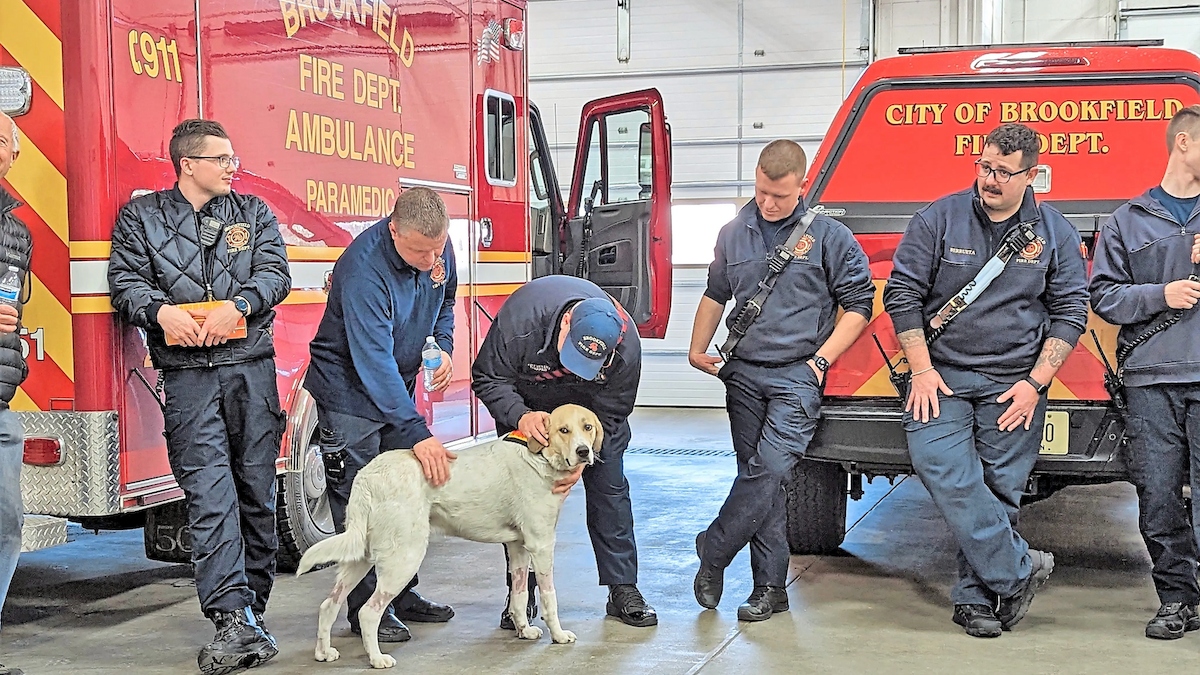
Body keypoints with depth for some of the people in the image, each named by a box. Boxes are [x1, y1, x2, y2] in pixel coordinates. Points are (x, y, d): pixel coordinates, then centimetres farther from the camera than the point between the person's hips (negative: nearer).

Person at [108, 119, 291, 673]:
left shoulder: (254, 213, 15)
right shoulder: (141, 216, 11)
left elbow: (275, 274, 4)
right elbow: (125, 279, 3)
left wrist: (237, 304, -14)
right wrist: (160, 310, -16)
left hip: (251, 366, 2)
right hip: (187, 373, -2)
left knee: (256, 487, 4)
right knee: (209, 491, -12)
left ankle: (253, 605, 16)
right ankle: (234, 618, -16)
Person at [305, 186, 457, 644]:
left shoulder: (438, 246, -10)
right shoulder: (365, 268, -32)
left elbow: (444, 301, 13)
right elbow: (374, 361, -37)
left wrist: (443, 346, -6)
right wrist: (417, 433, -42)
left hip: (397, 388, 7)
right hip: (349, 391, -7)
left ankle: (401, 594, 23)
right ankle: (366, 609, 4)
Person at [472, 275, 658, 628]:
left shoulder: (626, 346, -34)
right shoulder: (521, 316, -40)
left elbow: (608, 417, -21)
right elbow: (487, 378, -25)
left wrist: (581, 460, -34)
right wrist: (520, 416, -42)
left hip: (591, 405, 1)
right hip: (524, 403, 0)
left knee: (609, 486, -4)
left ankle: (623, 589, 5)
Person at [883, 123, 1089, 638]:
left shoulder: (1054, 233, 5)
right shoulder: (939, 219, 0)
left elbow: (1070, 310, 7)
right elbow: (902, 292, 2)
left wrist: (1035, 383, -3)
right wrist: (921, 369, -5)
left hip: (1014, 385, 1)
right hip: (943, 377, -1)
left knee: (998, 491, 2)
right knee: (942, 469, -19)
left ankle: (976, 597, 14)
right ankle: (1018, 570, -9)